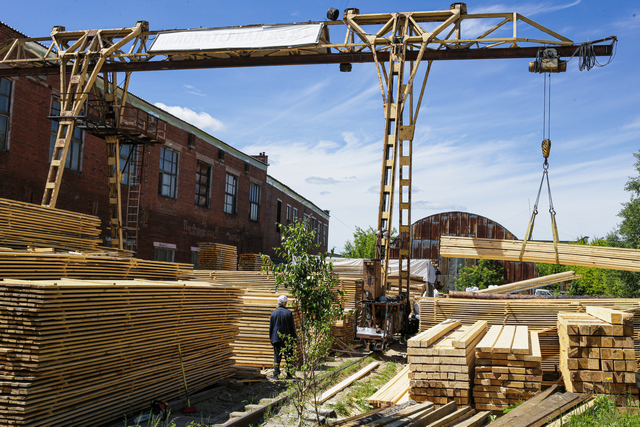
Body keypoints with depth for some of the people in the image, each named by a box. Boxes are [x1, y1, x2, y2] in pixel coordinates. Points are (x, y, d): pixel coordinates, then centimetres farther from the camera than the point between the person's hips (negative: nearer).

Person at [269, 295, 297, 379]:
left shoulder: (274, 313, 2)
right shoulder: (289, 313, -5)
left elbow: (271, 327, 6)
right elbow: (292, 327, -3)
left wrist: (271, 337, 14)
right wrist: (294, 337, 5)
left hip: (276, 338, 2)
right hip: (287, 339, -2)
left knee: (277, 356, 6)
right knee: (288, 356, 5)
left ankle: (276, 374, 4)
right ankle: (289, 373, 5)